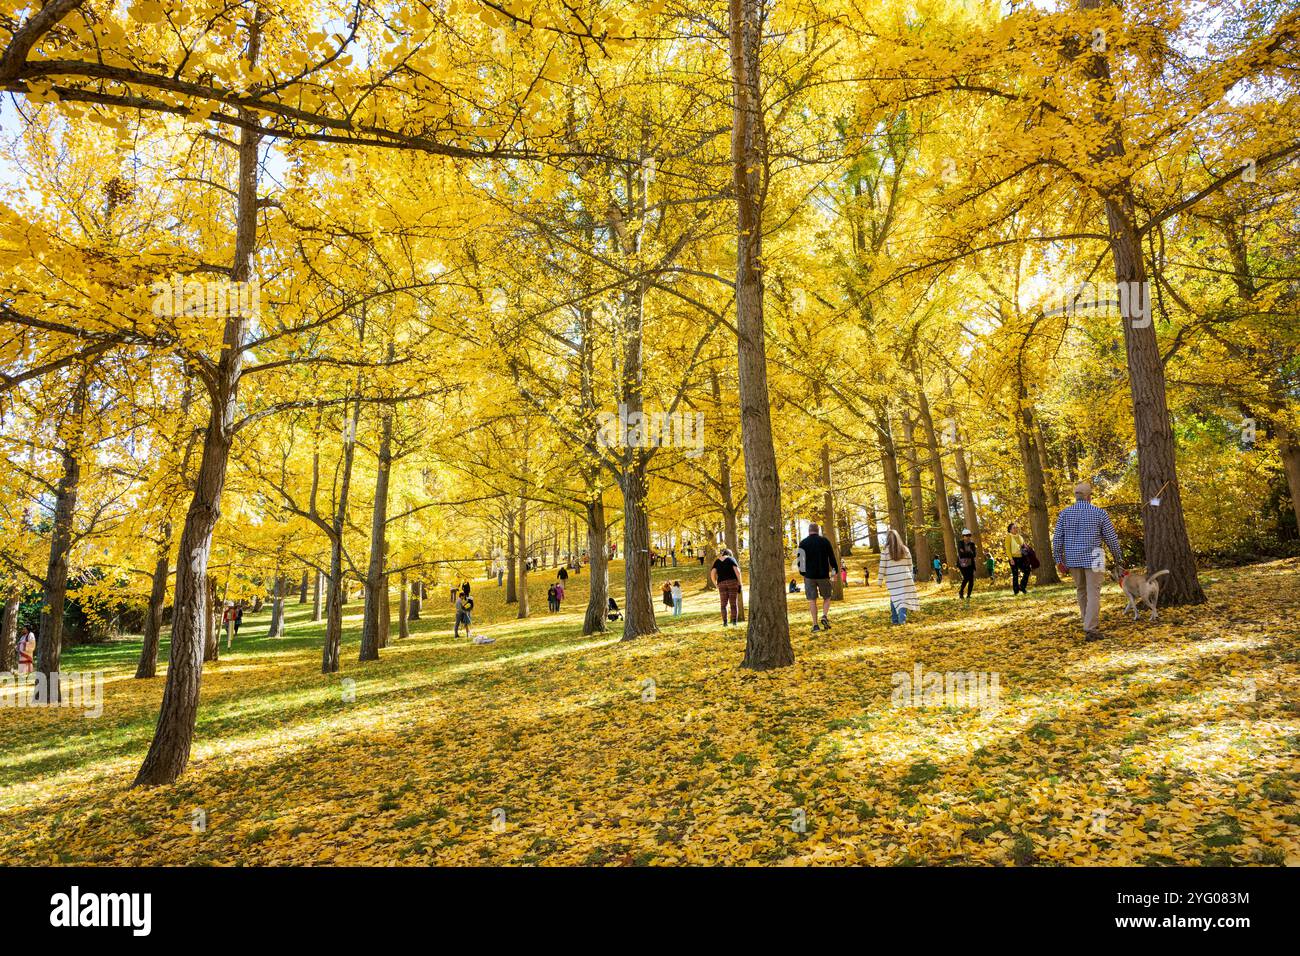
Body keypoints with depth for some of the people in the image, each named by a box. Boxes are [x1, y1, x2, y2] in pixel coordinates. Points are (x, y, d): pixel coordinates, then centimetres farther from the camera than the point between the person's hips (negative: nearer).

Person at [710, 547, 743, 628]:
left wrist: (716, 585, 8)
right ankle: (734, 622, -1)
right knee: (734, 604, 4)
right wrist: (740, 584, -4)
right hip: (732, 582, -2)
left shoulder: (717, 562, 11)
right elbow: (737, 571, -8)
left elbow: (712, 574, -1)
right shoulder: (731, 559, 4)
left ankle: (725, 622, -2)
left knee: (724, 604, 8)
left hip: (722, 584, 2)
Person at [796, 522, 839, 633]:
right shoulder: (825, 541, -1)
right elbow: (832, 557, -2)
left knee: (812, 600, 5)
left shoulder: (803, 543, 1)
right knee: (827, 597, 15)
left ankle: (815, 625, 1)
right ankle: (824, 616, -7)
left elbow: (800, 560, 4)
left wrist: (803, 573, 16)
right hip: (823, 575, 0)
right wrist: (835, 570, 9)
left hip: (809, 576, 0)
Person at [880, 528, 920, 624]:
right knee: (904, 598, 0)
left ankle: (894, 619, 15)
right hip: (904, 578, 1)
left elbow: (882, 566, -4)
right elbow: (910, 565, 9)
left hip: (891, 580, 0)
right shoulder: (905, 549, 4)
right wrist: (911, 578, 18)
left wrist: (880, 580, 2)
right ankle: (902, 619, -10)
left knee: (894, 598, 11)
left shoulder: (885, 550, -4)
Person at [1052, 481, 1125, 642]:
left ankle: (1088, 622, 32)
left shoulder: (1064, 513, -2)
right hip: (1093, 559, -3)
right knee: (1093, 593, -1)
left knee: (1081, 590, 20)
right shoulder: (1099, 513, -6)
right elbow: (1111, 538, -2)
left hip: (1073, 559, 3)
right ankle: (1090, 630, -6)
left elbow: (1057, 538, -4)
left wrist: (1059, 560, 2)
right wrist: (1118, 558, 12)